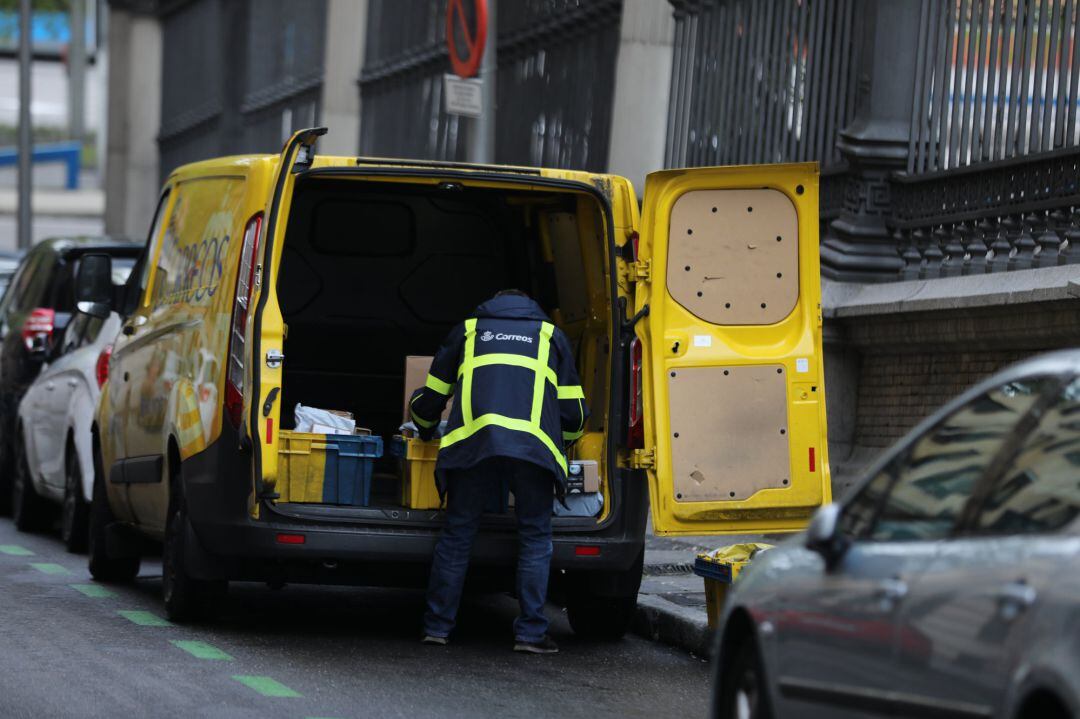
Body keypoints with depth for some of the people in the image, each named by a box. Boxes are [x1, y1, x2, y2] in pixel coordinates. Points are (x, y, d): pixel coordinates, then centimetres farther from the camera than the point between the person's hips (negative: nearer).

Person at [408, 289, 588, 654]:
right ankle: (531, 632, 0)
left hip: (473, 443, 1)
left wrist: (426, 429, 51)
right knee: (535, 537, 7)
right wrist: (564, 444, 43)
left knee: (457, 533, 10)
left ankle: (437, 626, 11)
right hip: (534, 446, -1)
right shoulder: (551, 335, 26)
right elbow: (573, 411, 22)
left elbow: (427, 402, 29)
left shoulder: (467, 331, 27)